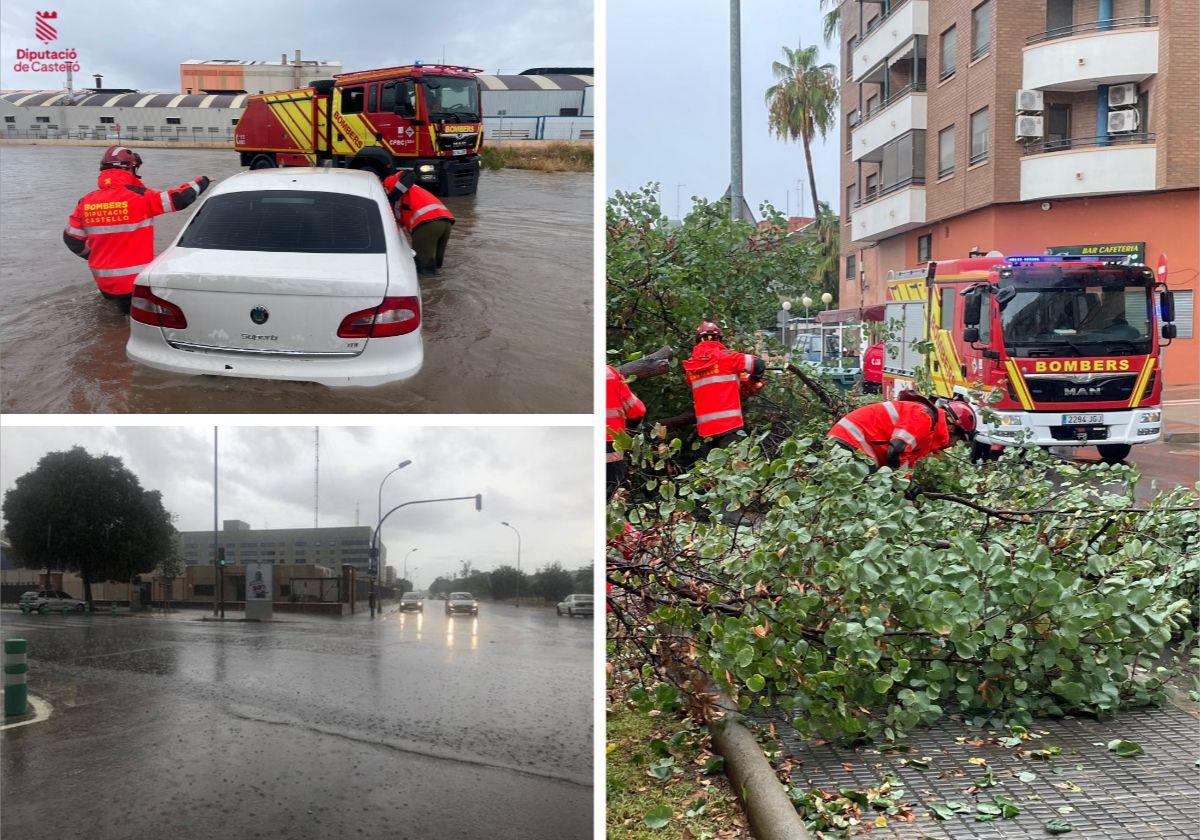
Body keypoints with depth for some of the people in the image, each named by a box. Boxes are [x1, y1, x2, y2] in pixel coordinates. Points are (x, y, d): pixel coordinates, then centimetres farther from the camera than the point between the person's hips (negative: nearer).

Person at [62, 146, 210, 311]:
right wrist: (201, 182, 7)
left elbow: (72, 239, 7)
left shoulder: (86, 202, 0)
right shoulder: (140, 197, -14)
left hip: (104, 283, 6)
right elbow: (180, 199, -12)